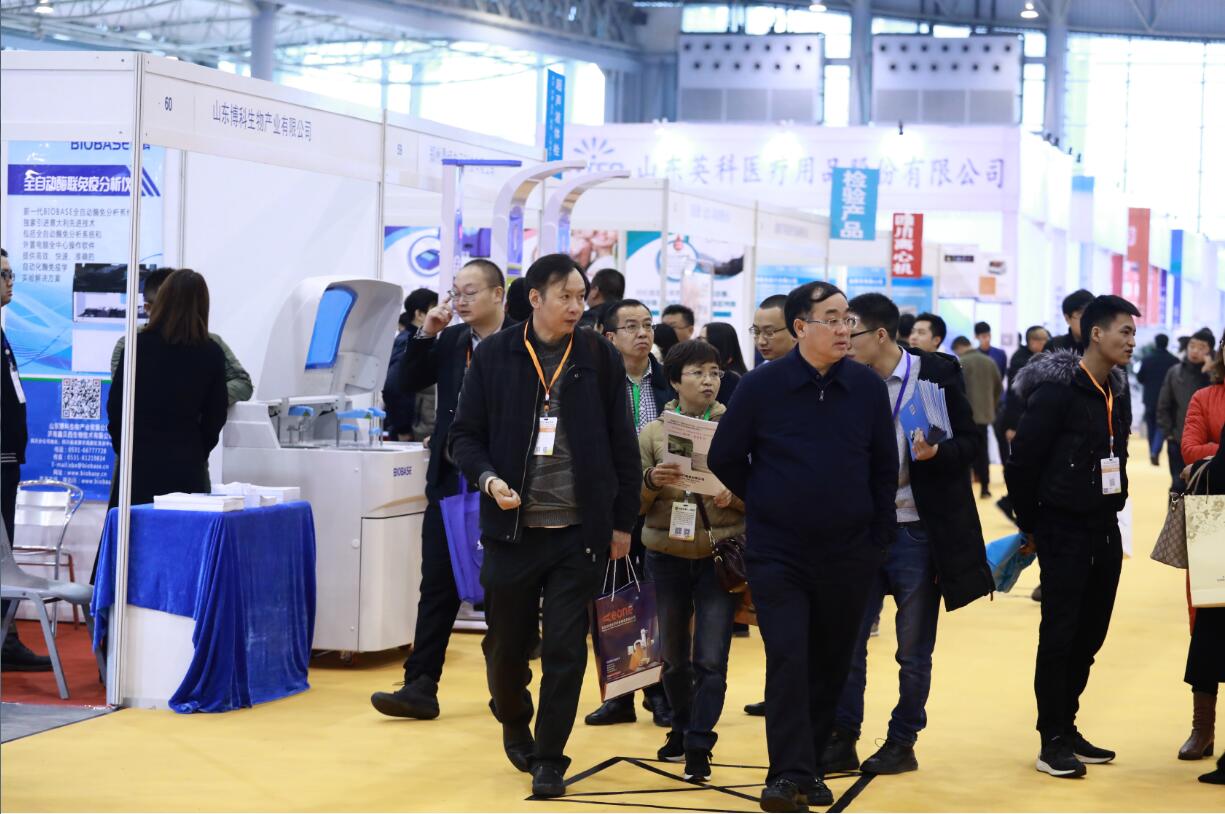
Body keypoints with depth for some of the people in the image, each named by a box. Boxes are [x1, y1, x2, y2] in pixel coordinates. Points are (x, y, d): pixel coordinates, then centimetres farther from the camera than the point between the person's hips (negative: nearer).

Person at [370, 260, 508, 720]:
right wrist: (426, 334, -6)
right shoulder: (449, 341, 8)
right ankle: (420, 687, 3)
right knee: (437, 587, 3)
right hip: (449, 483, 5)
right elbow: (404, 384, 5)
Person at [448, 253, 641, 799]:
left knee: (565, 650, -1)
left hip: (580, 530, 0)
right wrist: (488, 478, -15)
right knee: (506, 642, 11)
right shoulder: (494, 356, 0)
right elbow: (465, 435, 4)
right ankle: (514, 724, 39)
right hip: (511, 527, 0)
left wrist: (623, 523, 5)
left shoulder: (600, 358, 1)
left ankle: (549, 758, 11)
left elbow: (622, 445, 5)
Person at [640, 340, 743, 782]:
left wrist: (734, 495, -17)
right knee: (674, 655, 13)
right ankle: (681, 728, 32)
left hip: (719, 554, -2)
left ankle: (699, 746, -1)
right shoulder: (652, 433, 3)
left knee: (711, 659, -7)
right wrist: (651, 481, -16)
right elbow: (633, 501, 4)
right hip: (666, 554, 2)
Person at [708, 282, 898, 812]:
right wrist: (765, 505, 8)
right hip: (778, 554, -2)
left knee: (830, 665, 10)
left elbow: (885, 468, 7)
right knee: (787, 661, -11)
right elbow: (724, 459, 2)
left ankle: (810, 767, 22)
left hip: (848, 557, 3)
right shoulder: (761, 386, -8)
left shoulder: (868, 388, -1)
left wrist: (879, 537, 5)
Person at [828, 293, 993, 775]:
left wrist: (937, 451, -23)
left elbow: (971, 442, -4)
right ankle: (842, 741, 12)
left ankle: (903, 743, 19)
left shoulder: (937, 373, -7)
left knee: (914, 653, 7)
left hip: (917, 531, -3)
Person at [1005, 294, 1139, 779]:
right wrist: (1031, 526, -5)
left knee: (1090, 634, 11)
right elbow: (1022, 461, -13)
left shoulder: (1118, 392, 9)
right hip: (1064, 531, -7)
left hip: (1105, 530, 7)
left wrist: (1112, 508, 12)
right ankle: (1052, 741, 3)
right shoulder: (1057, 390, -15)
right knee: (1060, 635, -3)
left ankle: (1066, 727, 22)